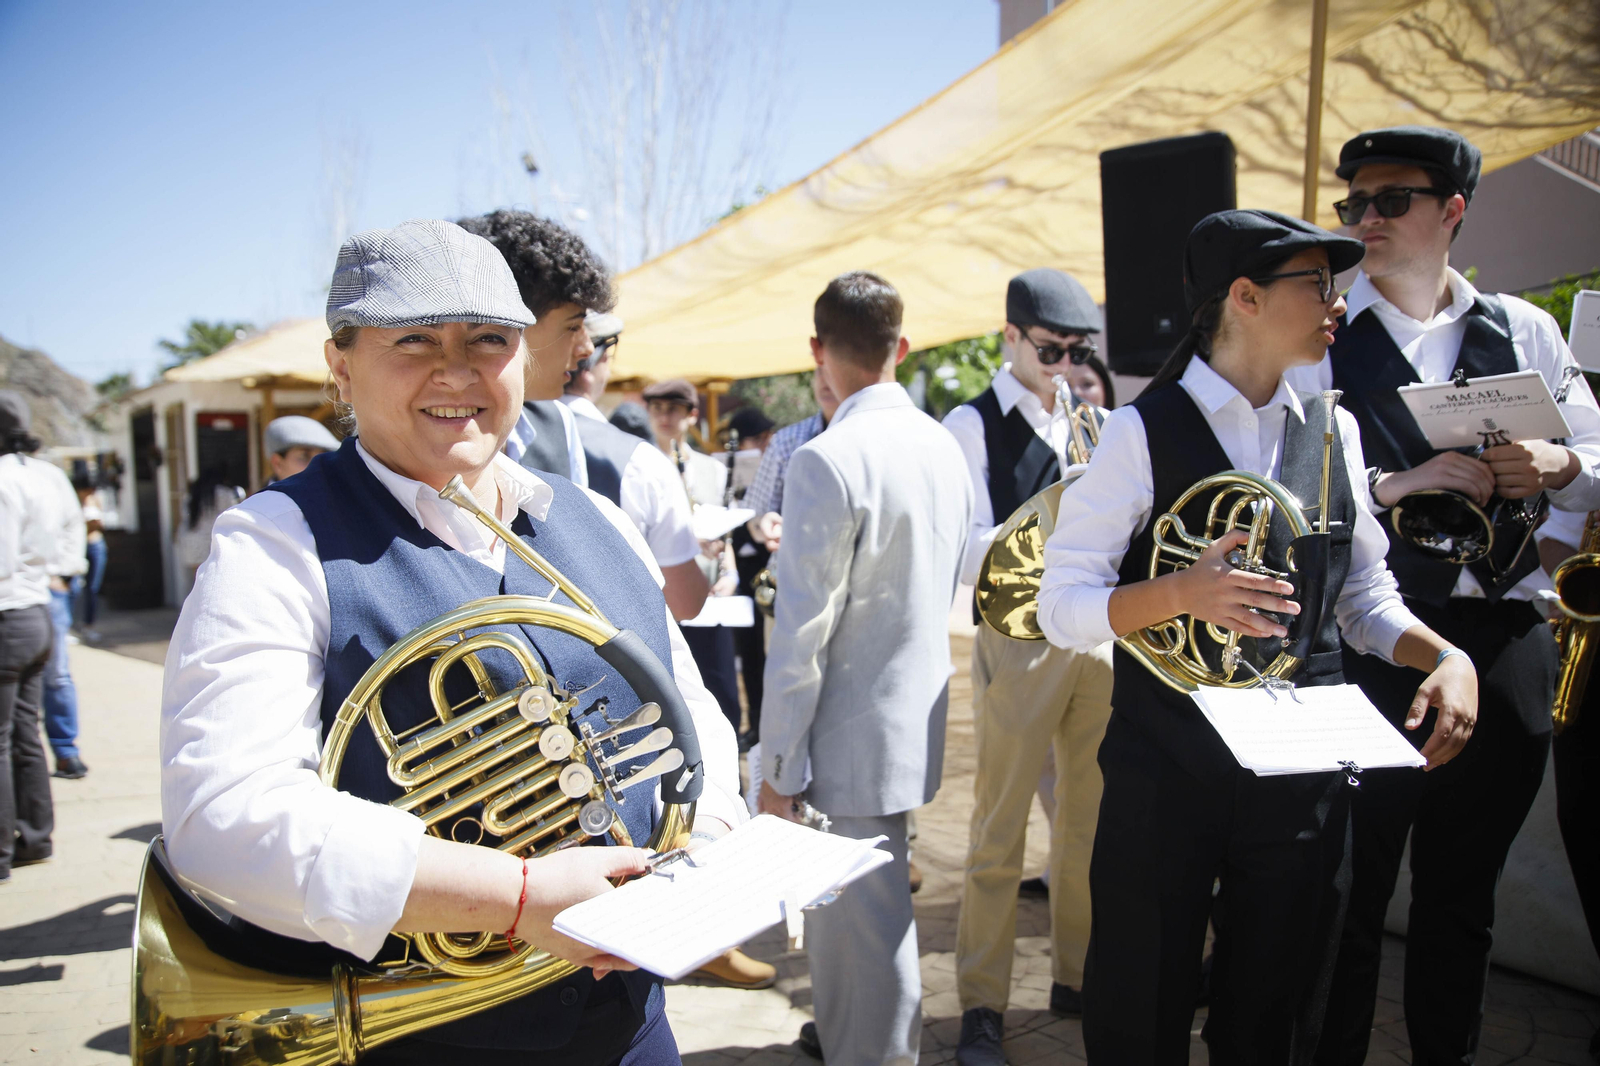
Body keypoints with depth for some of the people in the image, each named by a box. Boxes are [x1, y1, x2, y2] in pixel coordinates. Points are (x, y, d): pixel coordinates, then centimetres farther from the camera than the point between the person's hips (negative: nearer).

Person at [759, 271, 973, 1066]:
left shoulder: (827, 461, -21)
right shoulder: (942, 444, 4)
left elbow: (802, 633, -20)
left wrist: (778, 764, -12)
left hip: (860, 726, -9)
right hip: (918, 709, 9)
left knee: (871, 919, 6)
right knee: (836, 894, 25)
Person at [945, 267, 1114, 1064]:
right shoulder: (973, 424, -5)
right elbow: (971, 555, -12)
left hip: (1098, 634, 6)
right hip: (1018, 641, -5)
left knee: (1091, 821, 14)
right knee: (1000, 834, 2)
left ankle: (1078, 977, 31)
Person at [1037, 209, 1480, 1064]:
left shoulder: (1334, 431, 7)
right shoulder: (1143, 432, -10)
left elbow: (1366, 598, 12)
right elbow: (1062, 607, -12)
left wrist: (1446, 657, -6)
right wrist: (1183, 592, -27)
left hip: (1303, 771, 5)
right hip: (1166, 773, -5)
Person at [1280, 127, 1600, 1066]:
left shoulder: (1523, 329, 10)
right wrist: (1399, 482, -21)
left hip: (1508, 642, 4)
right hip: (1373, 639, -3)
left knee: (1465, 885, 16)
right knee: (1353, 881, 6)